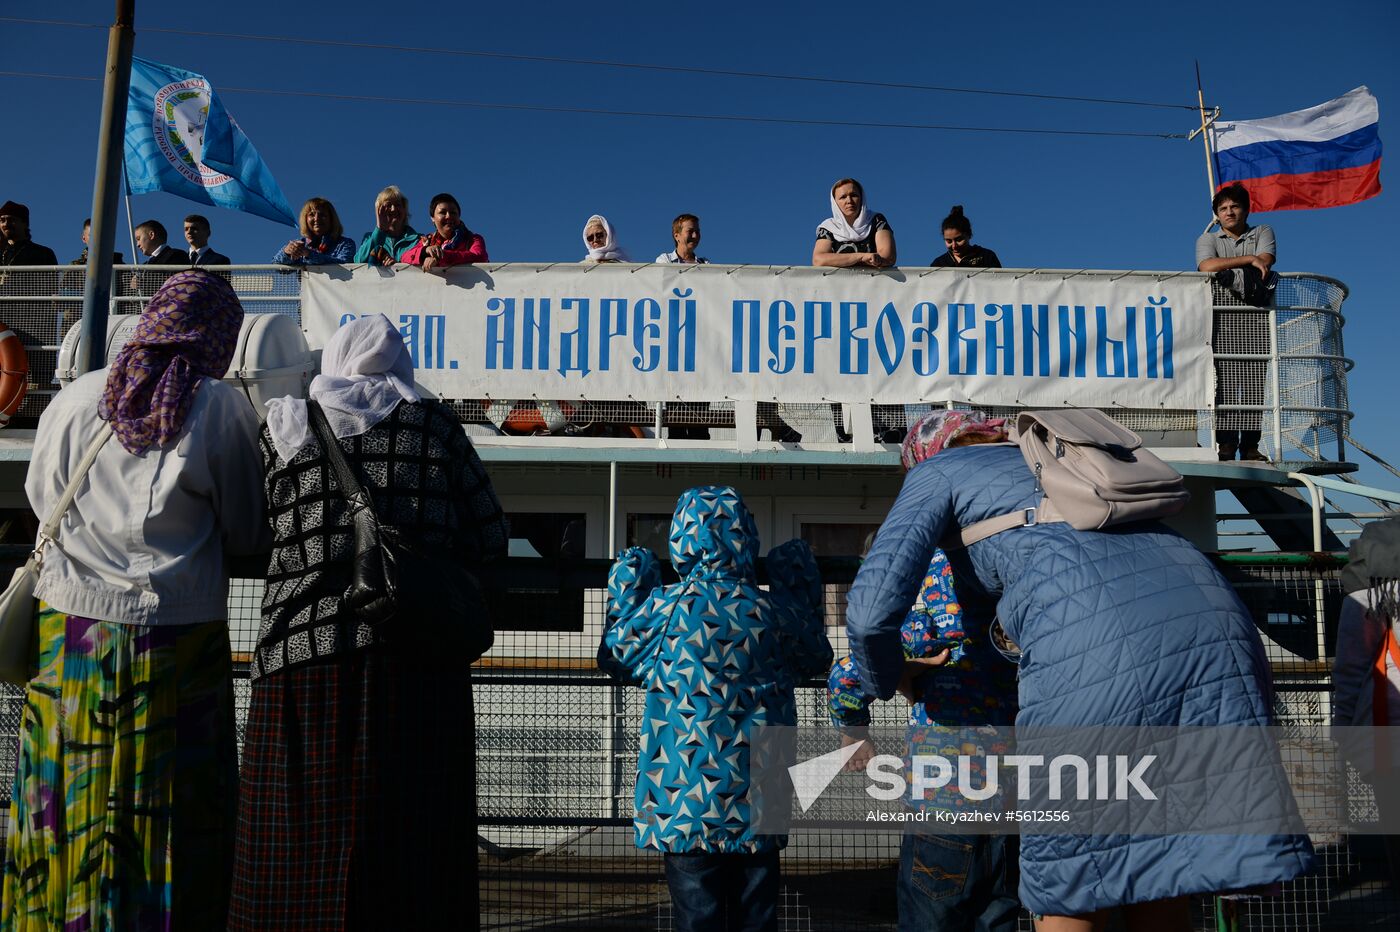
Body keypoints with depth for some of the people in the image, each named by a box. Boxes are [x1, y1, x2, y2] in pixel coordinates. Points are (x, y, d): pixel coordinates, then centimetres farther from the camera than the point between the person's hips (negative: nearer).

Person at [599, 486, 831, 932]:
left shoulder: (666, 607, -10)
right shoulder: (770, 609, -3)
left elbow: (616, 657, 7)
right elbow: (815, 658, 16)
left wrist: (626, 591, 18)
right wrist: (800, 596, 25)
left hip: (687, 800, -2)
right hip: (755, 796, 2)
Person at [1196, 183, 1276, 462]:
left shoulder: (1263, 232, 18)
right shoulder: (1208, 239, 16)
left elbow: (1266, 261, -2)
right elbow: (1207, 266, -7)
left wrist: (1229, 269, -4)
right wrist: (1249, 259, -5)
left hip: (1256, 316, 1)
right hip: (1222, 316, -1)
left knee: (1255, 379, -6)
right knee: (1225, 378, -12)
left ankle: (1250, 444, -6)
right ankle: (1226, 442, -14)